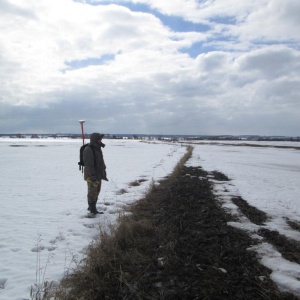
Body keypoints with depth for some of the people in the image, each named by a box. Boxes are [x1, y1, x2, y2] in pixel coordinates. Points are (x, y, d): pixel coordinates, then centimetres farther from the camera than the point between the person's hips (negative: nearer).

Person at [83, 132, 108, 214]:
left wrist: (104, 174, 19)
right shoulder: (88, 150, -18)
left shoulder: (98, 149, 12)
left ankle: (91, 207, 29)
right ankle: (93, 210, 7)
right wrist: (93, 176, -26)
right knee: (92, 192, -2)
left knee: (96, 192, 16)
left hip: (98, 175, 9)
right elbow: (88, 164, -23)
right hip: (91, 176, -9)